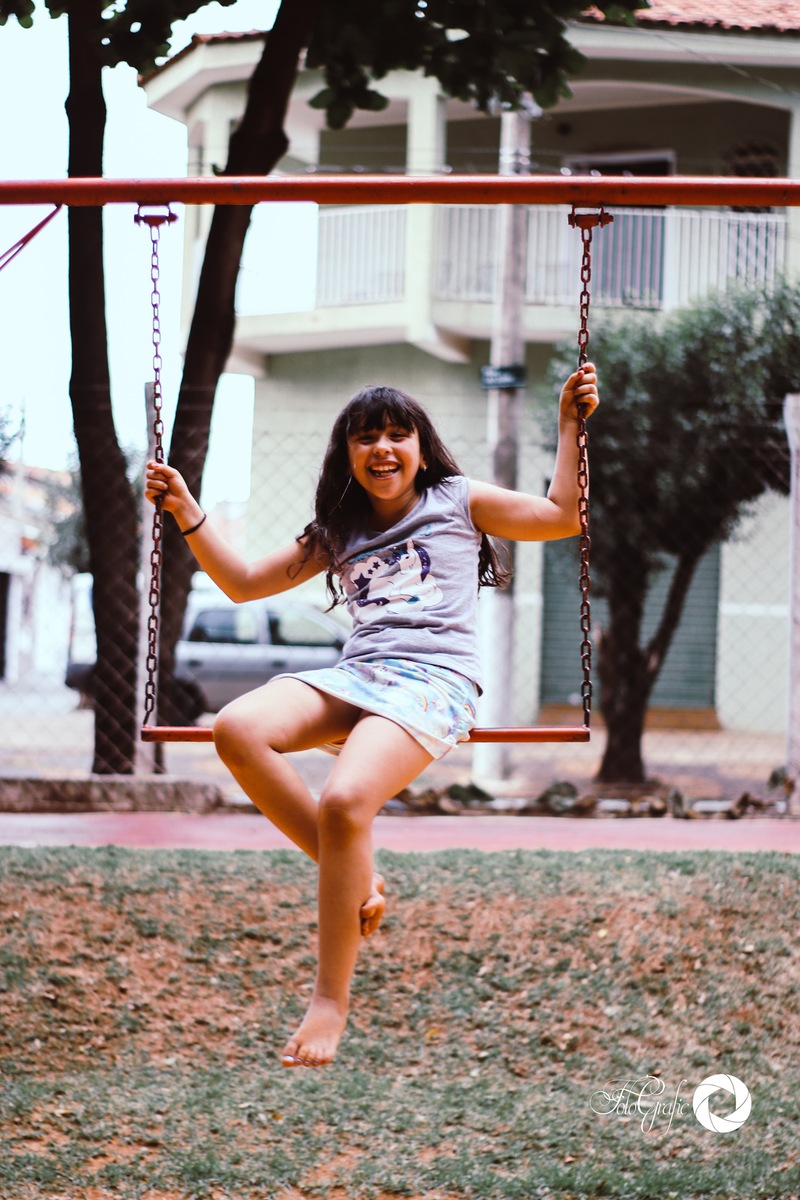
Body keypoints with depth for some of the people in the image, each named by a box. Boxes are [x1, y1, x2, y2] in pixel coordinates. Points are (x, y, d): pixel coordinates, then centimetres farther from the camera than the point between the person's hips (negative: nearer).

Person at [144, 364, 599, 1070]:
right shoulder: (340, 533, 27)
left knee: (345, 800, -32)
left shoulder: (458, 501, 17)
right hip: (356, 676, 5)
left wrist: (570, 423, 10)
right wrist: (186, 512, 23)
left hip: (436, 679, -5)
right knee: (237, 730, -28)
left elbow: (563, 516, 16)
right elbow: (243, 582, 31)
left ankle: (331, 1003, -24)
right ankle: (355, 877, -17)